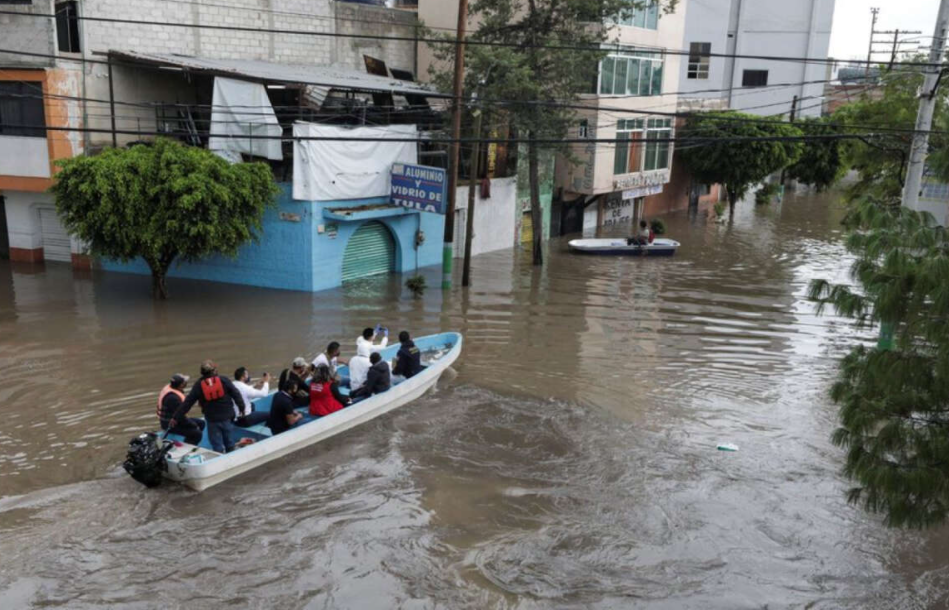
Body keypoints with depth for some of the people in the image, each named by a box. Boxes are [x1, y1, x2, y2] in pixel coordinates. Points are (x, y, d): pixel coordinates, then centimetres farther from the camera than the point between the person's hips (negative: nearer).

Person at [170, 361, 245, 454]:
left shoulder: (198, 386, -4)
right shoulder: (224, 380, -5)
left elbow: (187, 403, -3)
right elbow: (236, 394, -3)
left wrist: (176, 417, 2)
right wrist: (241, 407, 10)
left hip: (212, 420, 0)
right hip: (227, 418, 1)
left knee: (217, 447, 9)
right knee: (230, 444, 16)